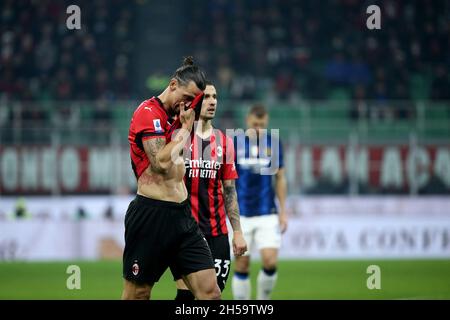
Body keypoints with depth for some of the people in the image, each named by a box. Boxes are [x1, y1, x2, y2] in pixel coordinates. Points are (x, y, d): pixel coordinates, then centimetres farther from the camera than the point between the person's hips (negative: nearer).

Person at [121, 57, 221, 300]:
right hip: (152, 214, -8)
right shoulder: (149, 112, -9)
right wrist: (186, 128, -9)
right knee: (138, 294, 1)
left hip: (181, 215, 8)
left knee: (210, 293, -3)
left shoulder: (173, 117, 17)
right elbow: (162, 162, -18)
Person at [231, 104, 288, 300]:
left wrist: (283, 212, 7)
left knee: (270, 261, -11)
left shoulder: (273, 143, 4)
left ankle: (263, 300, 12)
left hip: (267, 214, 1)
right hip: (241, 214, -1)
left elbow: (280, 178, 10)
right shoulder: (235, 143, -1)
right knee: (242, 265, 0)